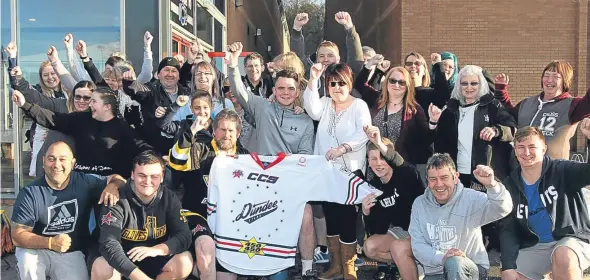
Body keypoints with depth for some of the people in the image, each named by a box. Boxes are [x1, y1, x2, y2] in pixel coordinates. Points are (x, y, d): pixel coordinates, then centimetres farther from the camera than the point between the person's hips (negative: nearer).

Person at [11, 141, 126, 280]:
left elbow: (118, 179, 5)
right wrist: (50, 242, -32)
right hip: (37, 248, -2)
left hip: (71, 252, 2)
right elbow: (17, 235, -15)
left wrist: (113, 185, -21)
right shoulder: (30, 193, -14)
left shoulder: (85, 183, -6)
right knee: (27, 261, -34)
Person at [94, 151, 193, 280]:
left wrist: (158, 249, -34)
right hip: (123, 262, -2)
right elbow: (108, 244, -30)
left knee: (185, 261, -25)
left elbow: (184, 236, -12)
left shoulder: (169, 199, -5)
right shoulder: (118, 201, -18)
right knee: (102, 268, -34)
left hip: (155, 262, 3)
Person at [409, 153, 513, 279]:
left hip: (471, 269, -2)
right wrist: (441, 258, -23)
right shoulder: (419, 204, 1)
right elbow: (418, 245, -5)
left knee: (454, 263, -31)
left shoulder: (470, 199, -10)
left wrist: (492, 185, -45)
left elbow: (503, 209, -26)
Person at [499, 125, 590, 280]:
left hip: (571, 239, -5)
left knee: (563, 257, -37)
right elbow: (507, 229, 1)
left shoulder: (562, 171, -11)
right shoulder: (510, 185, 1)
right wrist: (508, 266, -11)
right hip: (534, 247, 5)